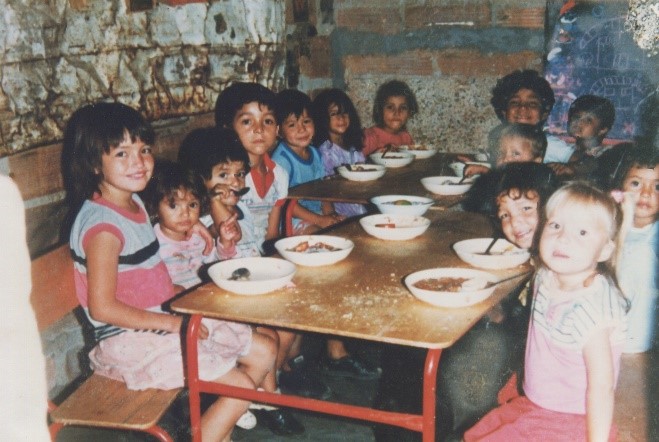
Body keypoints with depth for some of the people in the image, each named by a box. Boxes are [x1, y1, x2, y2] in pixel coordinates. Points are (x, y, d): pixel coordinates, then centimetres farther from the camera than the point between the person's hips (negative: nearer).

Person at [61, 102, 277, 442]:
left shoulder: (134, 202, 7)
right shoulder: (102, 224, -21)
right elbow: (102, 307, -22)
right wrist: (172, 322, -16)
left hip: (159, 324, 9)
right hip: (129, 340, -9)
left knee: (265, 353, 10)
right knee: (242, 387, -12)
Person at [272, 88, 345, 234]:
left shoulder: (314, 153, 10)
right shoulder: (281, 158, -15)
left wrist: (329, 213, -5)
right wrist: (319, 220, -20)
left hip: (317, 213, 8)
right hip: (293, 220, -8)